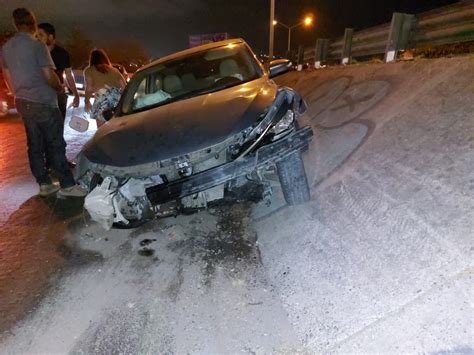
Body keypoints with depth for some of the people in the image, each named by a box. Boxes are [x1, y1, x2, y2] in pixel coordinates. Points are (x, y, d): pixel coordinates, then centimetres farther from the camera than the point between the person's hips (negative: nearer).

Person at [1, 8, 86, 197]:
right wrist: (59, 87, 5)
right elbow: (50, 76, -15)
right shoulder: (37, 45, -10)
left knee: (34, 145, 8)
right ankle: (67, 185, -5)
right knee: (56, 144, -6)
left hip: (23, 102, 7)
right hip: (43, 102, -7)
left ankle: (44, 184, 13)